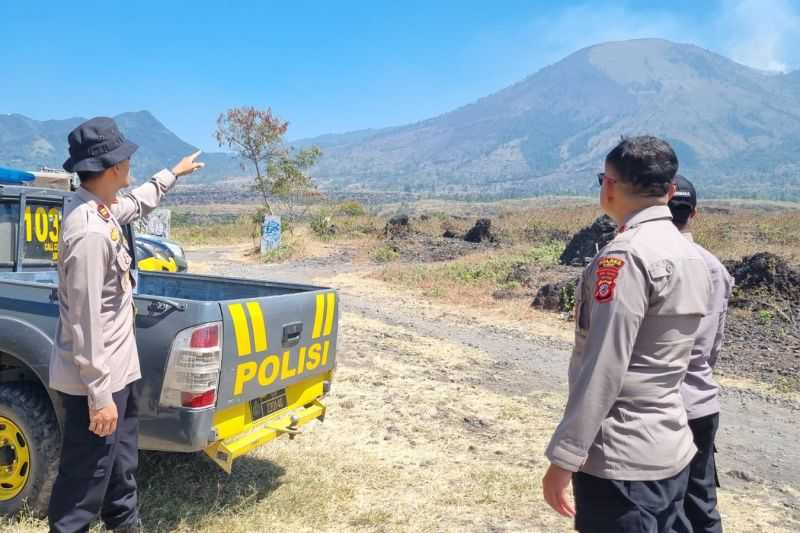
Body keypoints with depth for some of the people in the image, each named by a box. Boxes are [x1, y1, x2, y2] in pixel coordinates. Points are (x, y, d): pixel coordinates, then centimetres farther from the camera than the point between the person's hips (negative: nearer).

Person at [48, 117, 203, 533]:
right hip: (96, 378, -10)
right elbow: (85, 321, -27)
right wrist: (99, 395, -23)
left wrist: (173, 174, 41)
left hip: (114, 369, 10)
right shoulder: (90, 231, -27)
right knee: (86, 477, 5)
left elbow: (134, 205, 28)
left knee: (120, 462, 25)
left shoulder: (95, 208, 3)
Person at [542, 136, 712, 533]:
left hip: (621, 462, -8)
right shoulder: (692, 256, 7)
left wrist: (563, 458, -17)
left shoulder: (626, 255, -19)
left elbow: (602, 369, -22)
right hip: (674, 454, 9)